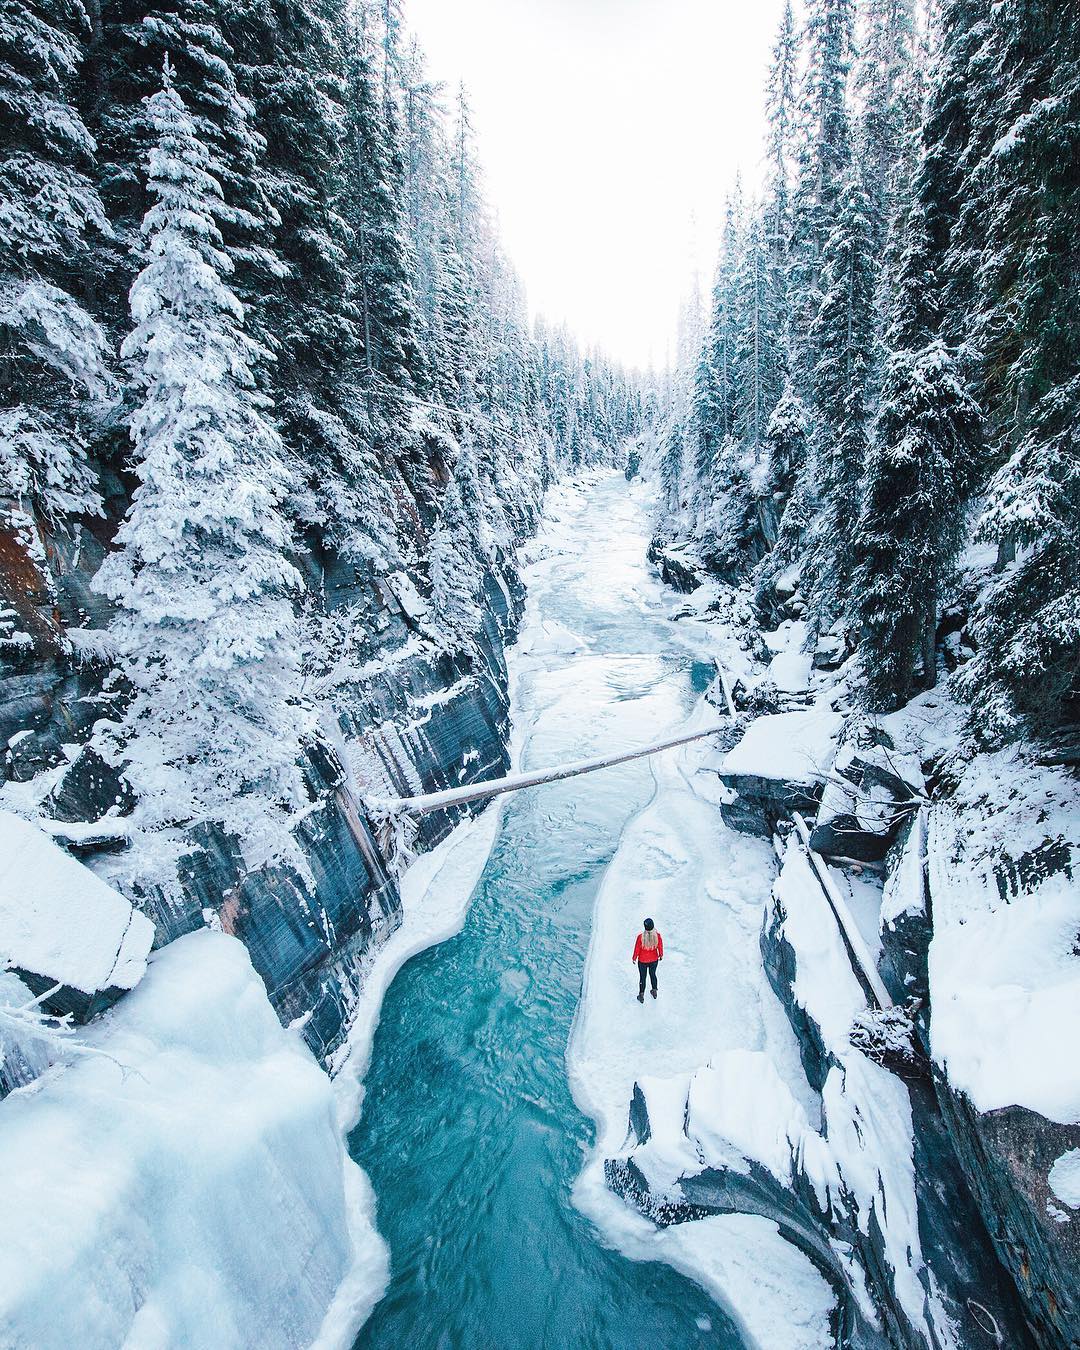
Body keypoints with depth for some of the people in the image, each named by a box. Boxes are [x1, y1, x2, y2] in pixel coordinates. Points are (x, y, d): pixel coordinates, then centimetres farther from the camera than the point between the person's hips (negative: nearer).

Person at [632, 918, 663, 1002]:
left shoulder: (640, 937, -30)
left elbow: (637, 949, -16)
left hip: (642, 961, -2)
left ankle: (641, 996, 33)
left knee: (642, 977, 17)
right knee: (653, 974, 27)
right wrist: (661, 955, 13)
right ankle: (654, 991, 47)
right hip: (654, 960, 2)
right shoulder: (657, 936, -25)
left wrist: (634, 958, 2)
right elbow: (660, 947, -8)